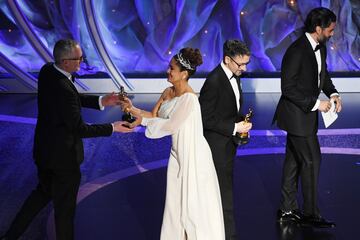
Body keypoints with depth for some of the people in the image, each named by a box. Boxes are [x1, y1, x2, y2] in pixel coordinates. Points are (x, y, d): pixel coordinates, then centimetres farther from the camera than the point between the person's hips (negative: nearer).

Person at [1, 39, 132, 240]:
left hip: (44, 150, 9)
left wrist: (100, 101, 1)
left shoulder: (47, 71, -6)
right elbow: (80, 129, -25)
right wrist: (112, 128, -17)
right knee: (65, 207, 12)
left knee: (43, 192, 28)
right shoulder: (63, 88, -32)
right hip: (63, 156, -9)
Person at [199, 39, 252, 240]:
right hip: (218, 146, -9)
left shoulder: (235, 75, 5)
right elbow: (206, 119, -22)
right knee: (225, 193, -3)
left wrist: (242, 122, 1)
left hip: (228, 143, 9)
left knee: (223, 188, 18)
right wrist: (234, 127, -21)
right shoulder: (214, 81, -23)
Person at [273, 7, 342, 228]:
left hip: (306, 113, 9)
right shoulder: (296, 51, -23)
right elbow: (288, 88, -22)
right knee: (312, 160, -3)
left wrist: (333, 93, 1)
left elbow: (323, 74, 19)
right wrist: (315, 104, -22)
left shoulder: (320, 48, 5)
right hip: (297, 116, -9)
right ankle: (311, 214, 8)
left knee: (294, 160, 15)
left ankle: (288, 210, 26)